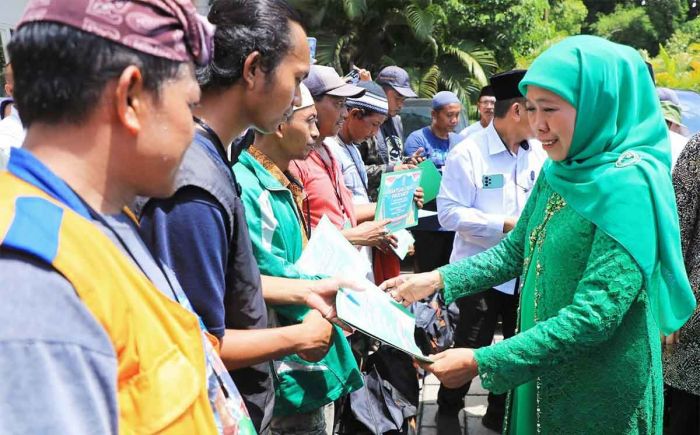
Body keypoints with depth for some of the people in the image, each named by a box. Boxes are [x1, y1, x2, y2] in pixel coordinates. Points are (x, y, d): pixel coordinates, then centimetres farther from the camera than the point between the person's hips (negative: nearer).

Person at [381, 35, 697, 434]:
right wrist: (437, 279, -2)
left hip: (601, 394, -7)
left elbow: (594, 316, -27)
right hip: (541, 378, 7)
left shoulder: (629, 184, -22)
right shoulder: (558, 172, 2)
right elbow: (515, 252, 10)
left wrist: (482, 362, -28)